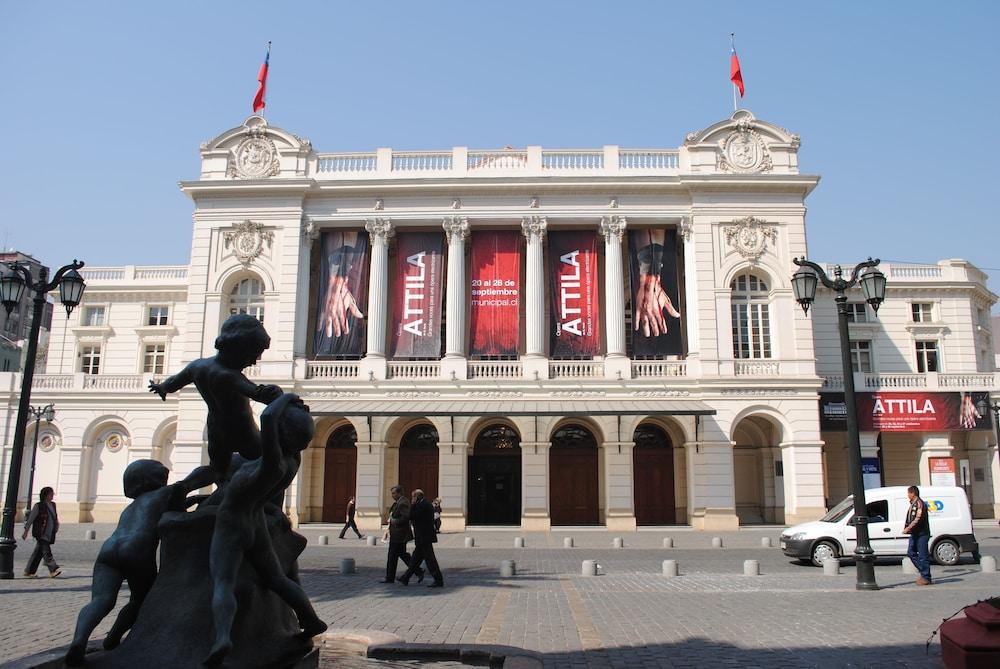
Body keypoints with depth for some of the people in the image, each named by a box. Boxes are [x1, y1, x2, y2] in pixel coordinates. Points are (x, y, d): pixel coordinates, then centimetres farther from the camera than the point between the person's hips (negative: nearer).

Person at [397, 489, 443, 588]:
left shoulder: (423, 505, -16)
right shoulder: (426, 504, 16)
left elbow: (411, 517, -17)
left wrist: (413, 504, -9)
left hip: (424, 538, -11)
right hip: (423, 538, 11)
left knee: (429, 559, -7)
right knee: (415, 558, 15)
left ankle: (439, 581, -4)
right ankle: (405, 578, 23)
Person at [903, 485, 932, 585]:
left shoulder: (920, 504, -14)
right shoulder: (912, 504, 17)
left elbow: (917, 519, -21)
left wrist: (908, 528, -23)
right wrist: (906, 527, 10)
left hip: (922, 533, -10)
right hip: (914, 534, 10)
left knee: (922, 556, -4)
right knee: (911, 552, 10)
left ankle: (926, 578, 2)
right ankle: (923, 572, 18)